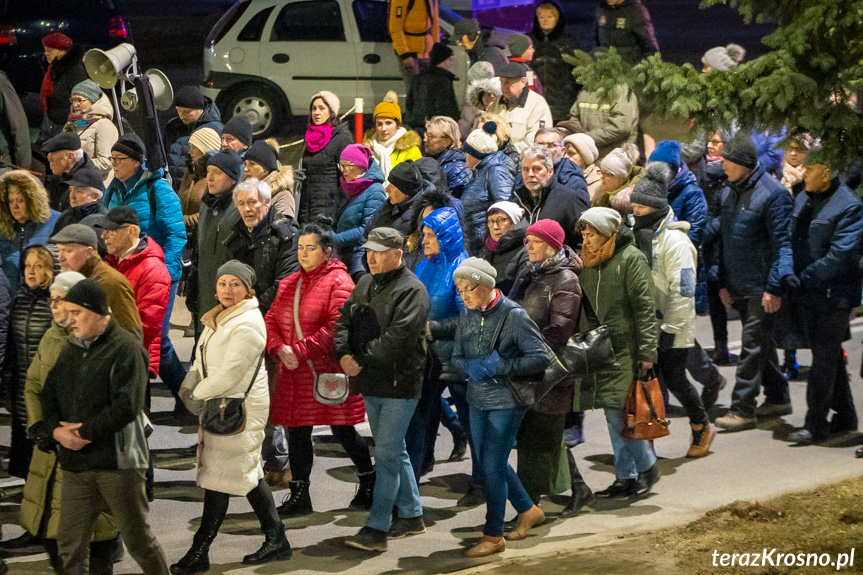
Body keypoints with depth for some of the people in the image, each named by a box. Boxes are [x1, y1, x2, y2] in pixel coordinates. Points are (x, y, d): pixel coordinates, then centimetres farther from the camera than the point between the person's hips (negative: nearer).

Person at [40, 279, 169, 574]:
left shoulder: (125, 348, -9)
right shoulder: (70, 349, 14)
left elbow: (127, 407, -17)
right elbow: (48, 395, 16)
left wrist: (84, 432, -13)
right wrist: (57, 430, -5)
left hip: (117, 463, -6)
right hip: (75, 465, 6)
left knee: (137, 539, 2)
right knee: (69, 543, 6)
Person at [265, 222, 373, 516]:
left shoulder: (339, 282, -7)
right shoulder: (289, 284, 15)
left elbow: (337, 326, -17)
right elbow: (271, 320, 11)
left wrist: (301, 350, -20)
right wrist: (279, 349, -9)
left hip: (330, 370, -6)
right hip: (294, 371, 6)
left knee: (342, 430, 1)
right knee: (296, 430, 7)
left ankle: (369, 483, 20)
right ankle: (299, 495, 16)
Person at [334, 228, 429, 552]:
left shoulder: (411, 290, -12)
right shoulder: (365, 284, 14)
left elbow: (398, 336, -21)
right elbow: (344, 321, 10)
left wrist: (362, 361, -18)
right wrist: (344, 355, -9)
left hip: (399, 384, -8)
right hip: (371, 385, 8)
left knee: (387, 455, -9)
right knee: (394, 451, 16)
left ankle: (377, 529, -9)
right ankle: (412, 516, 27)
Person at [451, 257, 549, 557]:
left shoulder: (513, 316, -15)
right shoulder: (467, 318, 3)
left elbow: (540, 358, -15)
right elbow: (456, 357, 12)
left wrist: (500, 367, -21)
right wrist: (471, 366, -11)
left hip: (506, 401, -7)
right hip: (478, 400, 7)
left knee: (493, 466, -7)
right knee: (488, 462, 16)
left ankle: (493, 535, 4)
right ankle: (528, 510, 37)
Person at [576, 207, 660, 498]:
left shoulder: (631, 259, -8)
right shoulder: (589, 262, 14)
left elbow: (645, 308, -12)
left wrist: (647, 353, -16)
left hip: (625, 348, -7)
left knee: (619, 411, -10)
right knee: (613, 414, 7)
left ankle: (647, 466, 6)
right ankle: (626, 478, 13)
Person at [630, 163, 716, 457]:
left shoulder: (675, 240, -16)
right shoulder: (638, 235, 9)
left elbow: (682, 290, -19)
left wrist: (671, 328, -20)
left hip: (672, 328, -7)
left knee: (673, 378, 2)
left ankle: (702, 427, 24)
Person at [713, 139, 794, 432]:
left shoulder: (772, 194, -14)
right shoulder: (730, 192, 11)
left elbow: (782, 244, -16)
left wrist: (774, 287, -20)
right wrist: (724, 282, 15)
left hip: (762, 287, -8)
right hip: (739, 287, 8)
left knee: (753, 345, -7)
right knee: (761, 343, 17)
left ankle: (742, 409, -5)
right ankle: (777, 399, 29)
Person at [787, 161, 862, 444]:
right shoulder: (802, 200, 11)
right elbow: (791, 241, 18)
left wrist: (806, 277, -17)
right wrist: (792, 276, 4)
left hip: (834, 295, -8)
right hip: (810, 294, 8)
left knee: (825, 358, -5)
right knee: (831, 357, 16)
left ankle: (816, 425, -2)